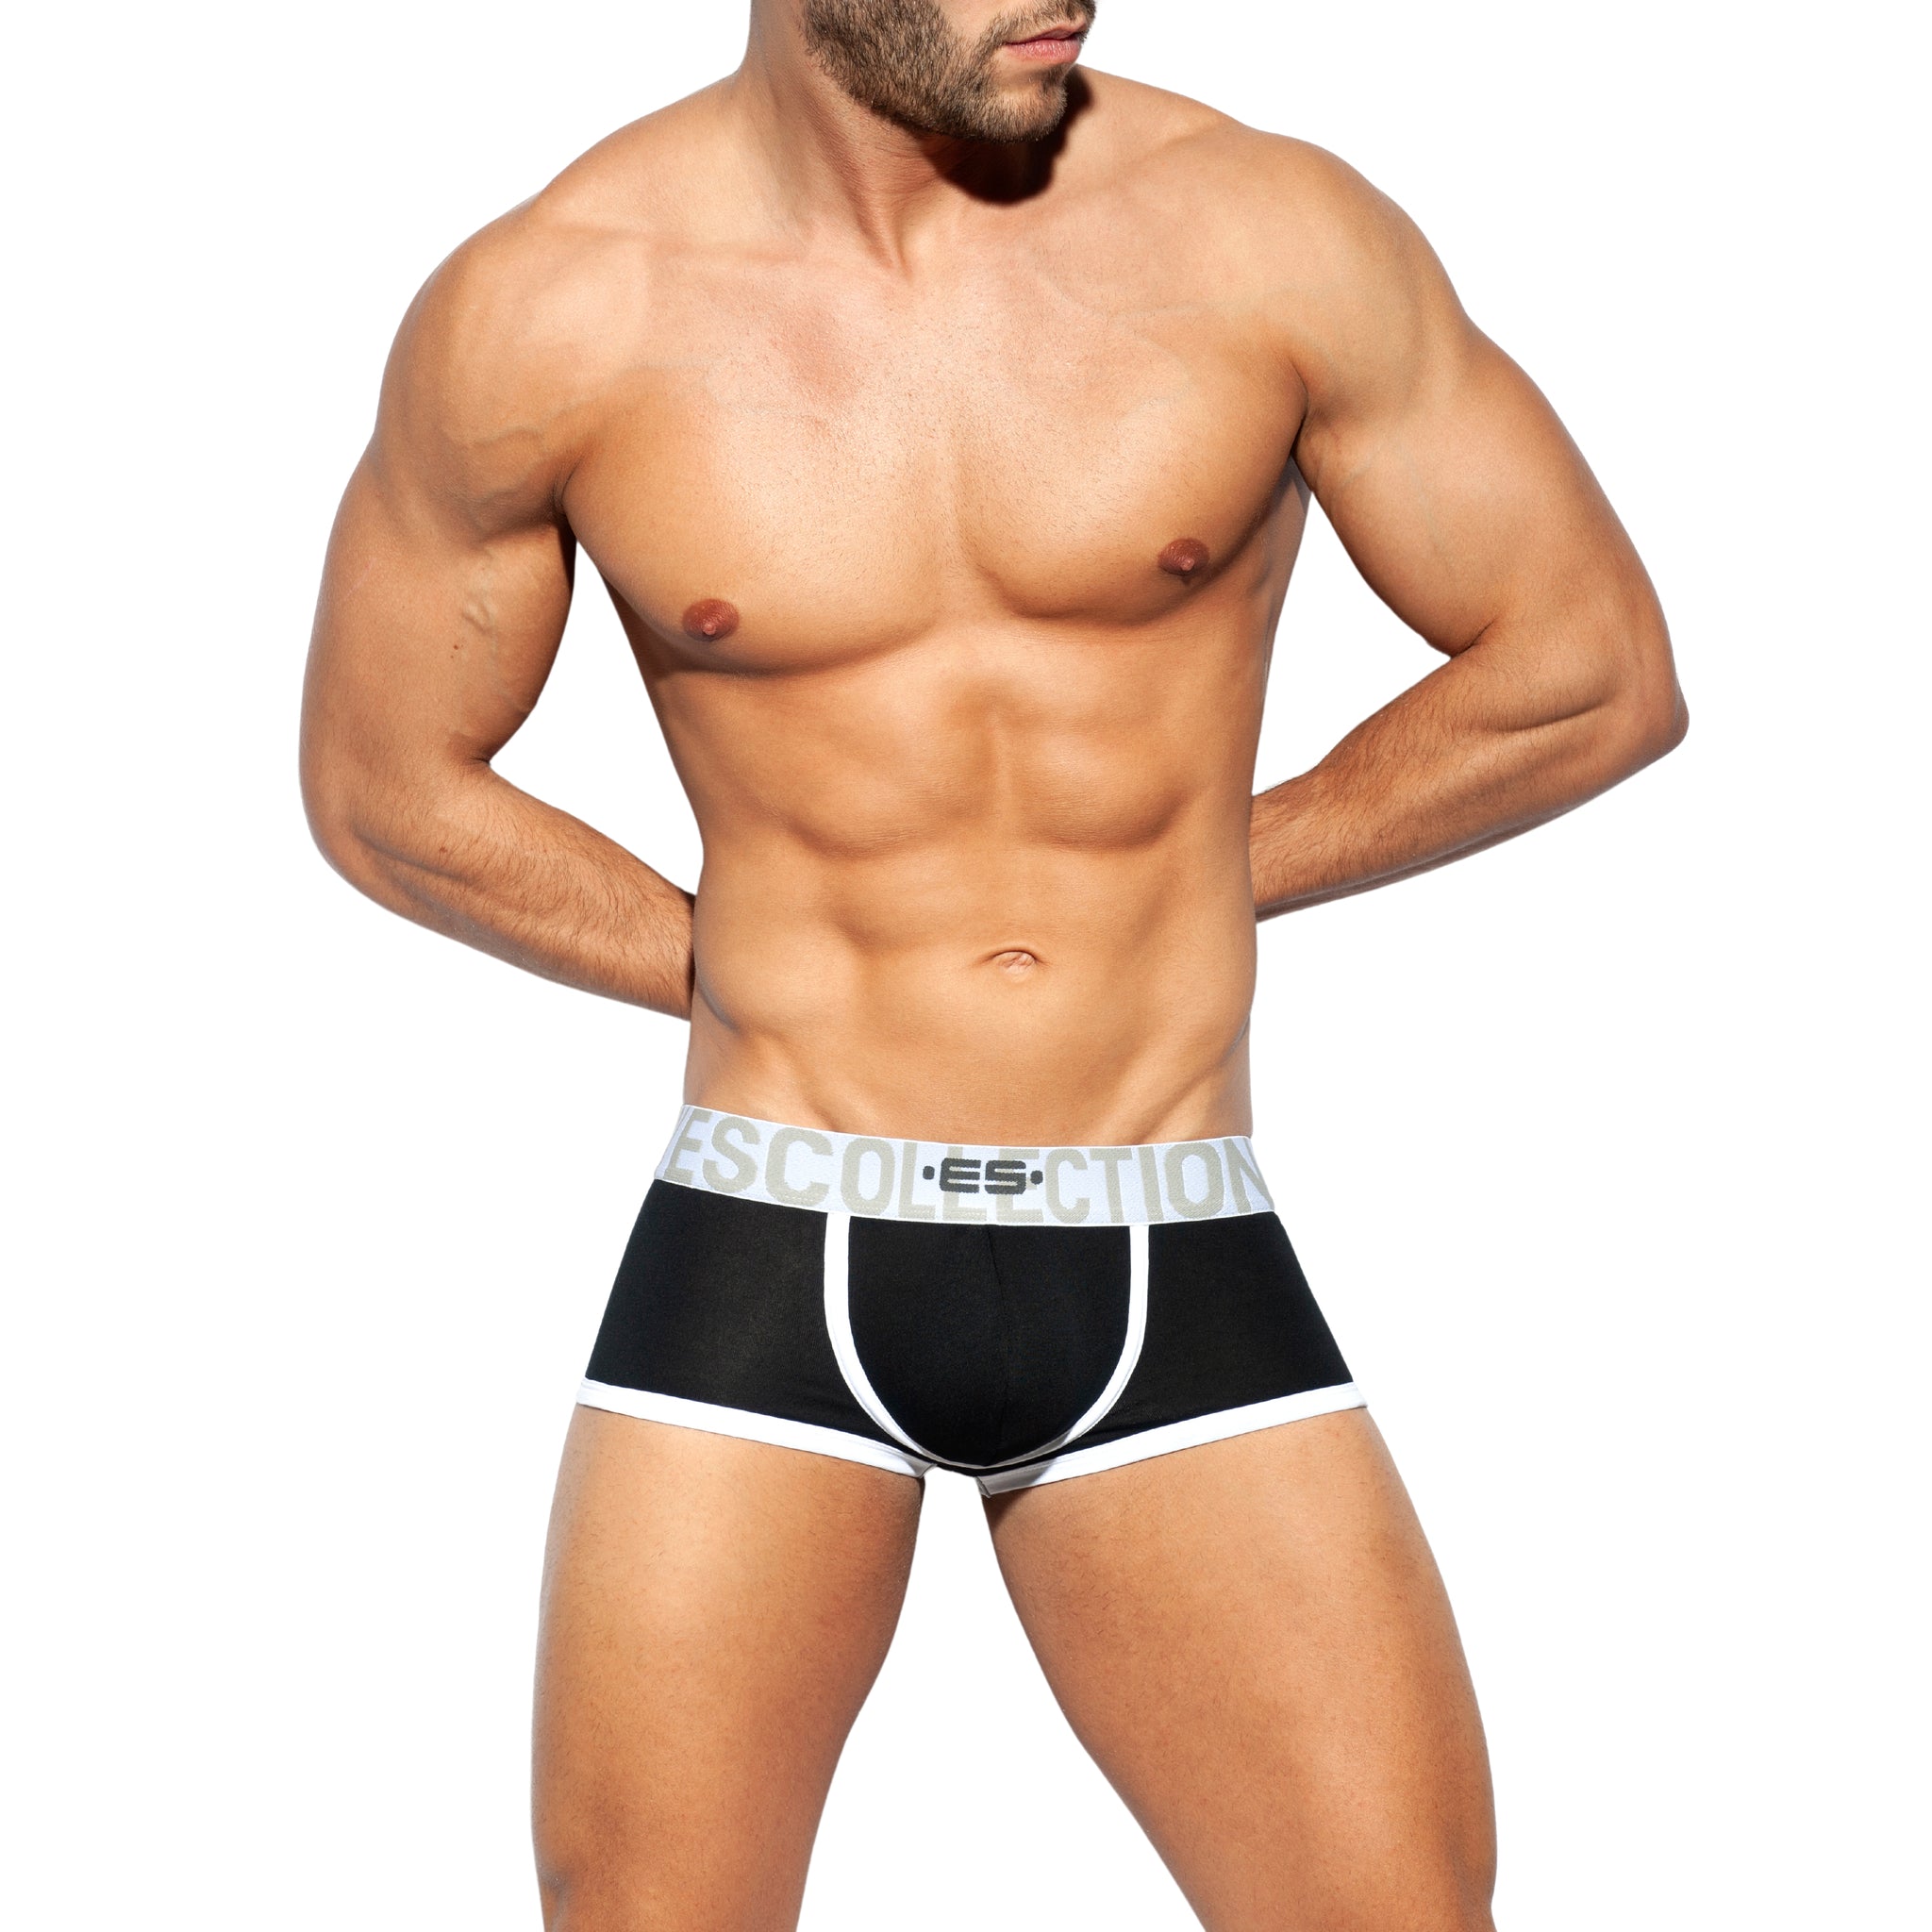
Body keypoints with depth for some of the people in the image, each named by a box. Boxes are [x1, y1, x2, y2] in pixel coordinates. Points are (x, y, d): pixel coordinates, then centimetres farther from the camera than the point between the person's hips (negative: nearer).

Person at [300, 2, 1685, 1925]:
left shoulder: (1271, 236, -5)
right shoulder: (541, 311, -5)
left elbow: (1596, 674, 4)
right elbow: (381, 789, 9)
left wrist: (1206, 875, 8)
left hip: (1176, 1272, 1)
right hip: (769, 1259, 0)